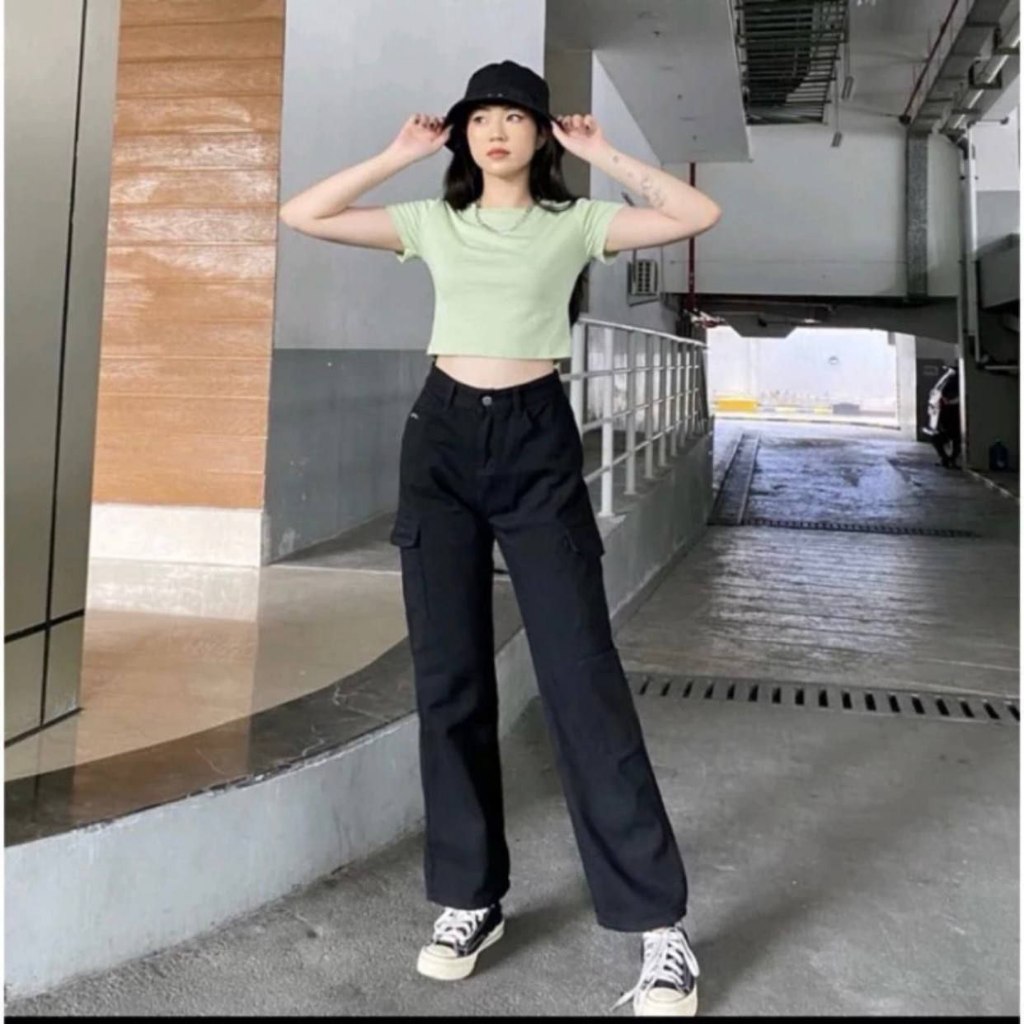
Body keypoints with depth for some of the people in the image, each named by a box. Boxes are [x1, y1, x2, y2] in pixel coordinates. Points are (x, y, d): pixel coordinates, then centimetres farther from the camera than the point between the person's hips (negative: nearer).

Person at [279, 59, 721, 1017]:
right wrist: (399, 154, 7)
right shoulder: (433, 222, 12)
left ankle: (659, 925, -1)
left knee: (581, 675, -9)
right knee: (448, 677, 2)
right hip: (442, 438, 3)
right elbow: (302, 215, 8)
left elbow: (698, 215, -1)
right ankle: (470, 898, 16)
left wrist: (604, 155, 2)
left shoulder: (574, 222, 8)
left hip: (538, 443, -2)